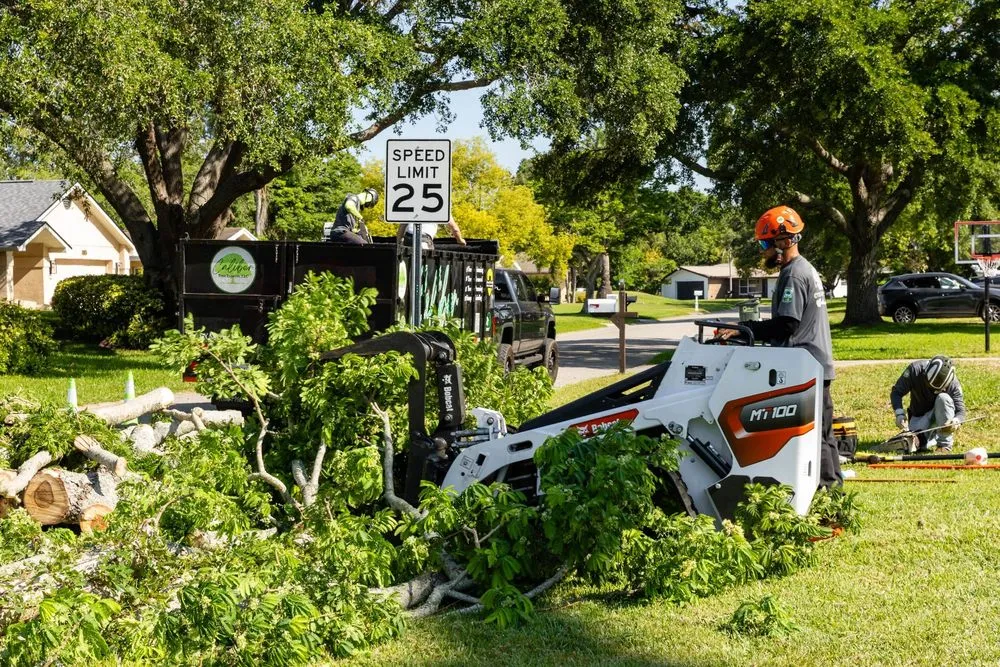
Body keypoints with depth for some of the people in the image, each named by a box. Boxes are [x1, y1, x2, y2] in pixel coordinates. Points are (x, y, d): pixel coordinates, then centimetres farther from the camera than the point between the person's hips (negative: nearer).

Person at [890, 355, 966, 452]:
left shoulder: (953, 384, -23)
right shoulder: (915, 369, -23)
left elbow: (960, 411, -21)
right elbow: (896, 392, -17)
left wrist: (956, 421, -45)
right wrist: (899, 414, -32)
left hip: (939, 414, 1)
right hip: (919, 416, -1)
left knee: (943, 398, -34)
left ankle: (945, 444, -26)